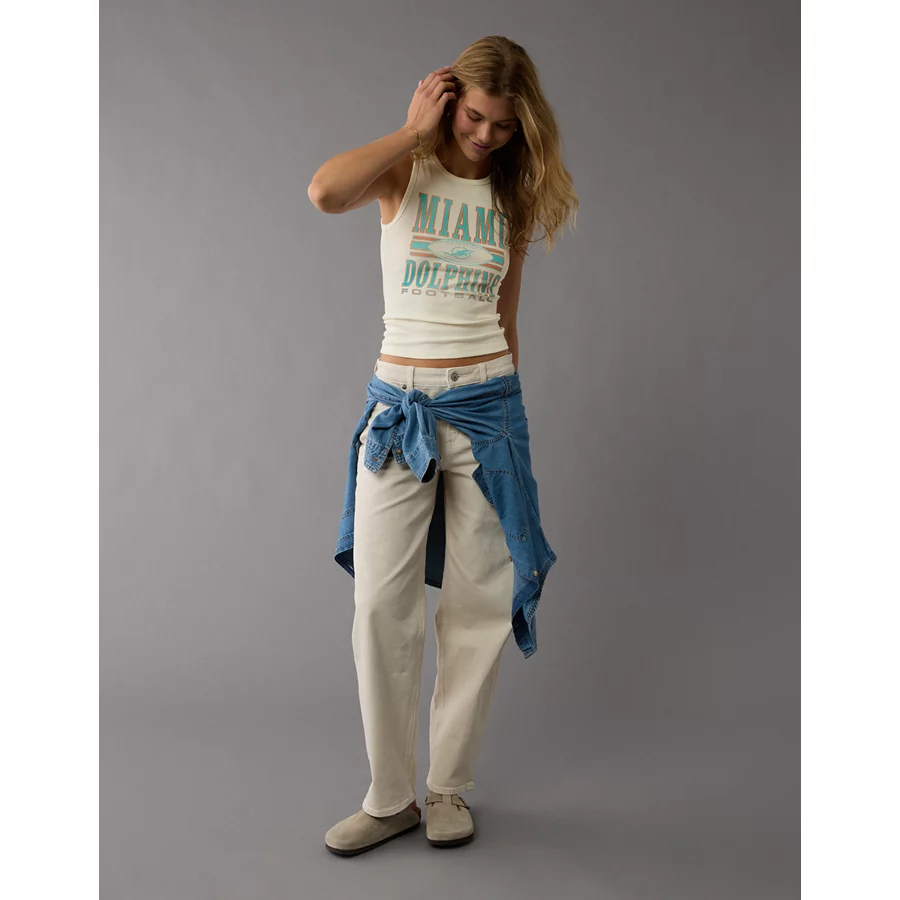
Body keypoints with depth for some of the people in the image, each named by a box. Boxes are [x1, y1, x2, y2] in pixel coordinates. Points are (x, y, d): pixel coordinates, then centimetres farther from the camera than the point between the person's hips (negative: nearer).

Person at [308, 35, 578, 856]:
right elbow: (326, 193, -22)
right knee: (381, 603, -3)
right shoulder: (405, 172, 2)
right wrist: (414, 128, -11)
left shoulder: (513, 196, 10)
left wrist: (502, 410, 14)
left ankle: (449, 786, 21)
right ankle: (390, 795, 14)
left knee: (478, 602, 4)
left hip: (485, 403, 2)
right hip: (399, 404, -2)